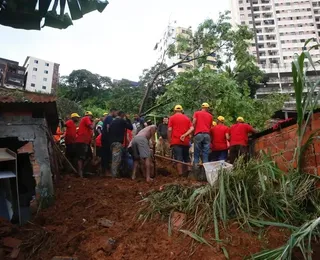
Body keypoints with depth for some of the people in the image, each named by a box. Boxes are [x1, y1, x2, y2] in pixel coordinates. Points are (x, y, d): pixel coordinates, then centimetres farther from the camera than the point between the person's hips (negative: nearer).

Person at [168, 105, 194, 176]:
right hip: (186, 141, 4)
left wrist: (169, 140, 2)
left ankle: (181, 174, -3)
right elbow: (192, 128, -2)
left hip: (176, 141, -3)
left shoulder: (172, 118, 2)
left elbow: (169, 130, -5)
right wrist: (185, 135, -8)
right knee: (187, 157, 18)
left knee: (178, 158, -3)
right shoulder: (187, 118, 12)